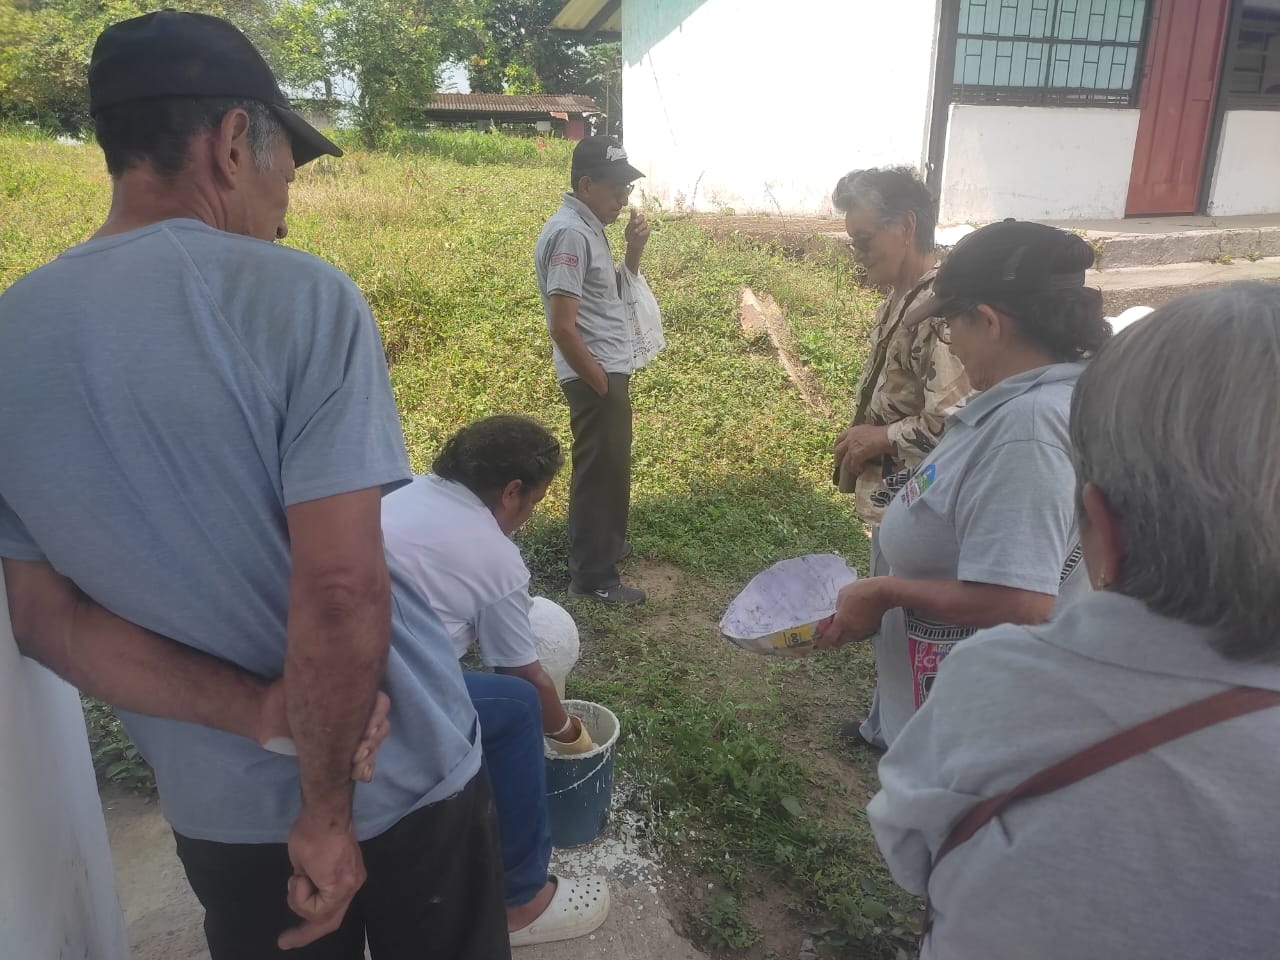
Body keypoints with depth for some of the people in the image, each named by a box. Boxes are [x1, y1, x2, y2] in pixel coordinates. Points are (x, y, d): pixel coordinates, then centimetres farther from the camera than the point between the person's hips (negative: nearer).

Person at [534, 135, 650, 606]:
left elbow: (612, 292, 19)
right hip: (596, 375, -10)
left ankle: (606, 542, 40)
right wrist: (600, 383, -17)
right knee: (600, 472, -1)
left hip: (610, 371, 10)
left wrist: (634, 249, 4)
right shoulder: (570, 233, -20)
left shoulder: (589, 228, 11)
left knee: (609, 468, 23)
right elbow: (562, 326, -25)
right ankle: (593, 576, 10)